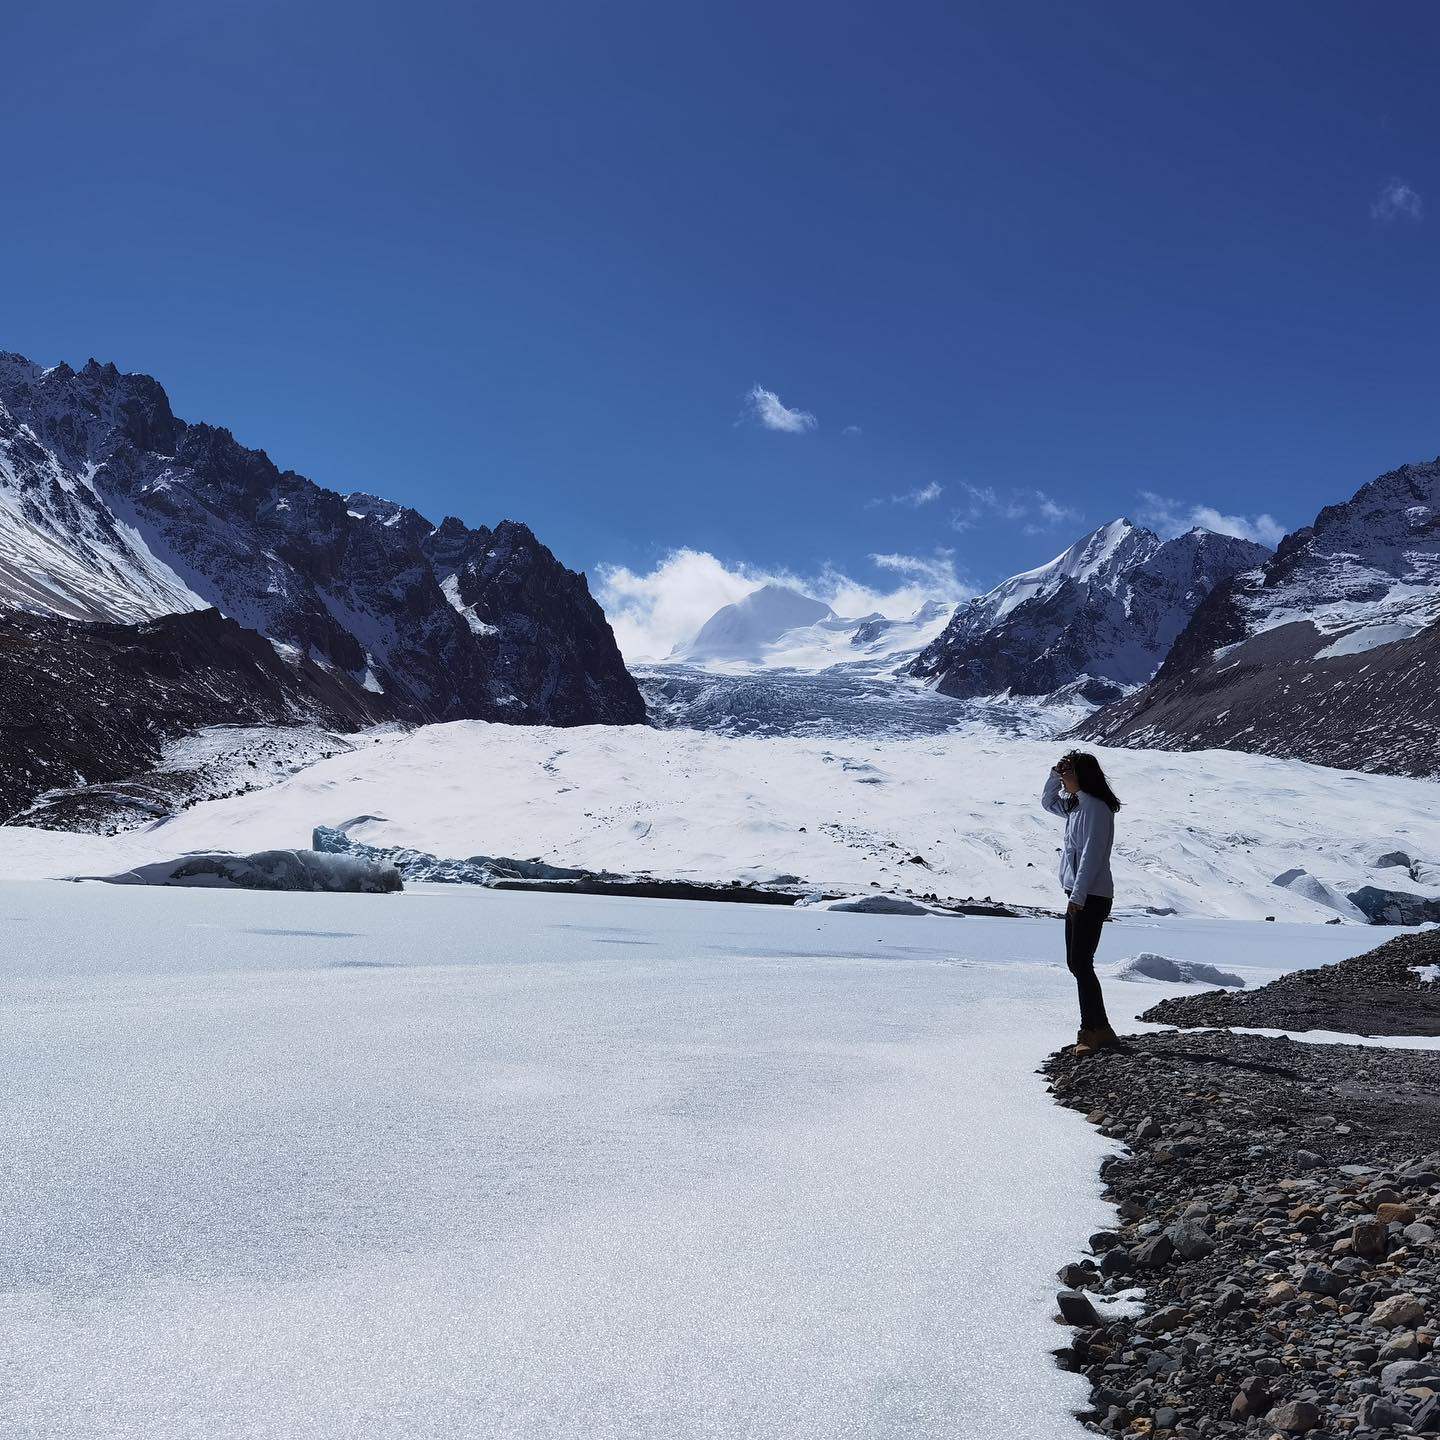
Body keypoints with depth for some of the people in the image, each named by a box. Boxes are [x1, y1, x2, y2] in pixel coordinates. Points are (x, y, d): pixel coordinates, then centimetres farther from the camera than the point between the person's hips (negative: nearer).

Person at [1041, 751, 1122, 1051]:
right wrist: (1055, 773, 16)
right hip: (1078, 894, 10)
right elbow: (1048, 802, 33)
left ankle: (1099, 1029, -7)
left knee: (1080, 963, -11)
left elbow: (1092, 855, -20)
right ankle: (1091, 1027, 16)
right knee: (1075, 962, 11)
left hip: (1091, 897, -10)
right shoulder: (1075, 805, 14)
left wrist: (1078, 895, -23)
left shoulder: (1095, 808, -15)